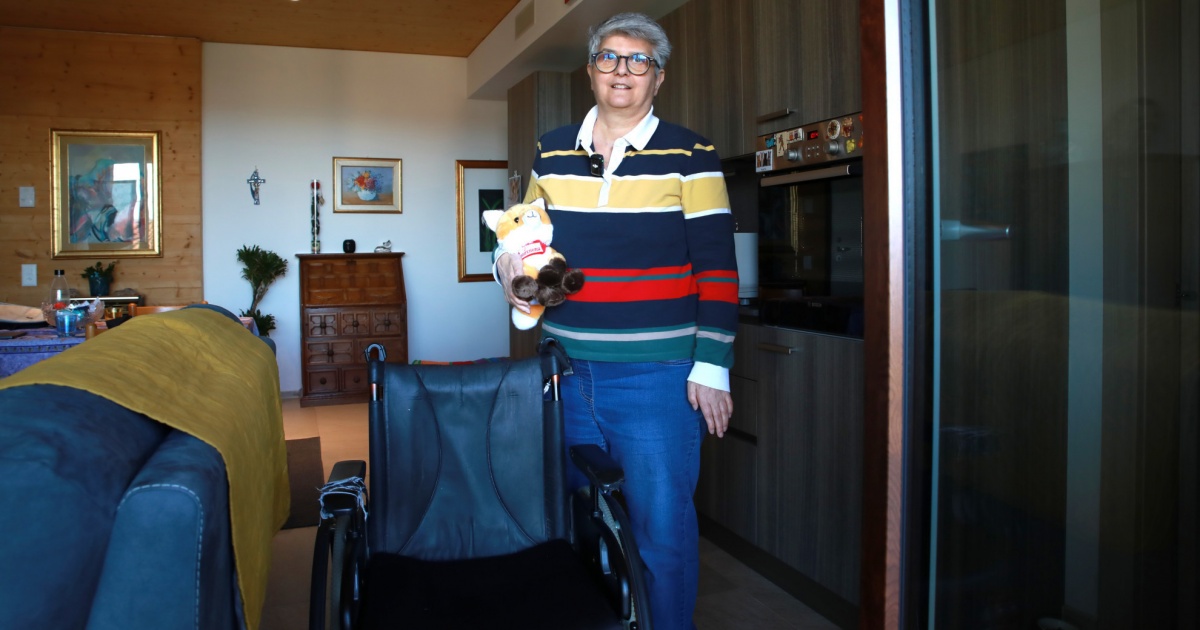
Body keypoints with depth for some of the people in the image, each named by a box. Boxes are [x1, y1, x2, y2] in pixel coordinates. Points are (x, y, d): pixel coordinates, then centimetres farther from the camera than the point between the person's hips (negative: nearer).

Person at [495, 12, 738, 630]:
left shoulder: (689, 156, -3)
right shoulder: (551, 152, 9)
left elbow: (717, 270, -6)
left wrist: (711, 367, -11)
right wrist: (512, 269, -3)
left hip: (656, 374, -4)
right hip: (566, 369, 5)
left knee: (661, 525, 4)